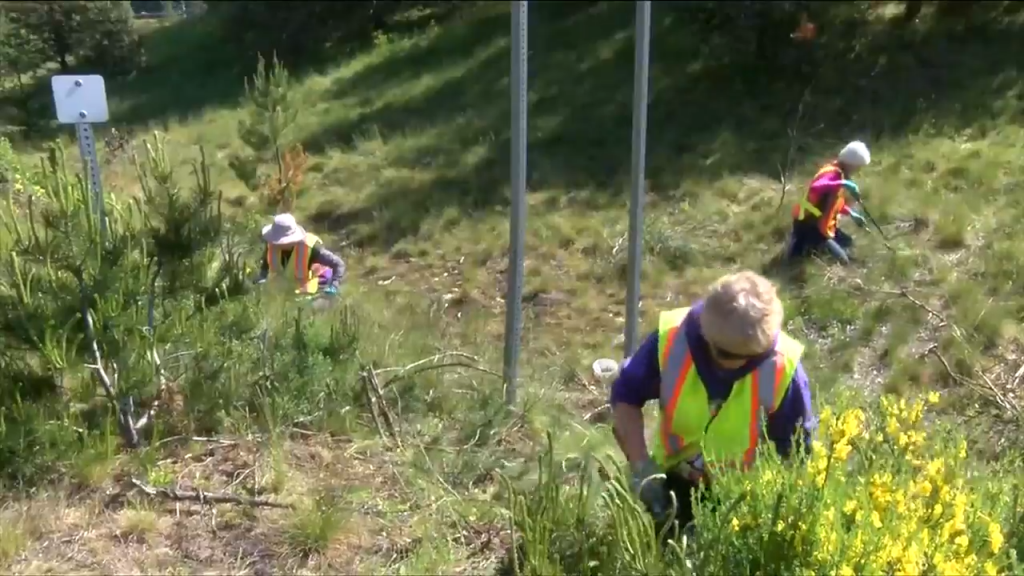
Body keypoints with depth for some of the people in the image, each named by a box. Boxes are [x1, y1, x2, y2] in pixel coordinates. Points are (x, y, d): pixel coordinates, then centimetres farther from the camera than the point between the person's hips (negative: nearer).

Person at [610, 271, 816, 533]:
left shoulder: (782, 367, -26)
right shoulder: (672, 338, -24)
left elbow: (795, 452, -12)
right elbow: (625, 397, -9)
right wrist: (642, 468, -19)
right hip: (676, 479, 1)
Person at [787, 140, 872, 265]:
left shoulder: (838, 172, 10)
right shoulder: (832, 173, -21)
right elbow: (815, 188, -45)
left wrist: (852, 214, 16)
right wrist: (843, 183, -47)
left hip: (821, 223, 10)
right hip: (808, 225, -10)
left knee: (847, 242, 26)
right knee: (841, 260, -12)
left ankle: (811, 244, 15)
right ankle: (801, 246, -3)